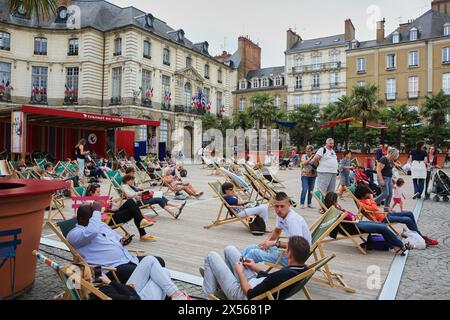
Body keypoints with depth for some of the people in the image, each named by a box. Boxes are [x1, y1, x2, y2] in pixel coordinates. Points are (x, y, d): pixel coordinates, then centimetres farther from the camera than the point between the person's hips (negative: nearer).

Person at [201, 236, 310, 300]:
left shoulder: (283, 275, -40)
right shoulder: (303, 269, -14)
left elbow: (250, 295, -28)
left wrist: (240, 273, -13)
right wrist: (257, 269, 9)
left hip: (241, 294, -8)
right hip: (255, 283, 8)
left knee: (211, 256, 6)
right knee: (229, 249, 19)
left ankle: (209, 294, 23)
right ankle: (219, 281, 40)